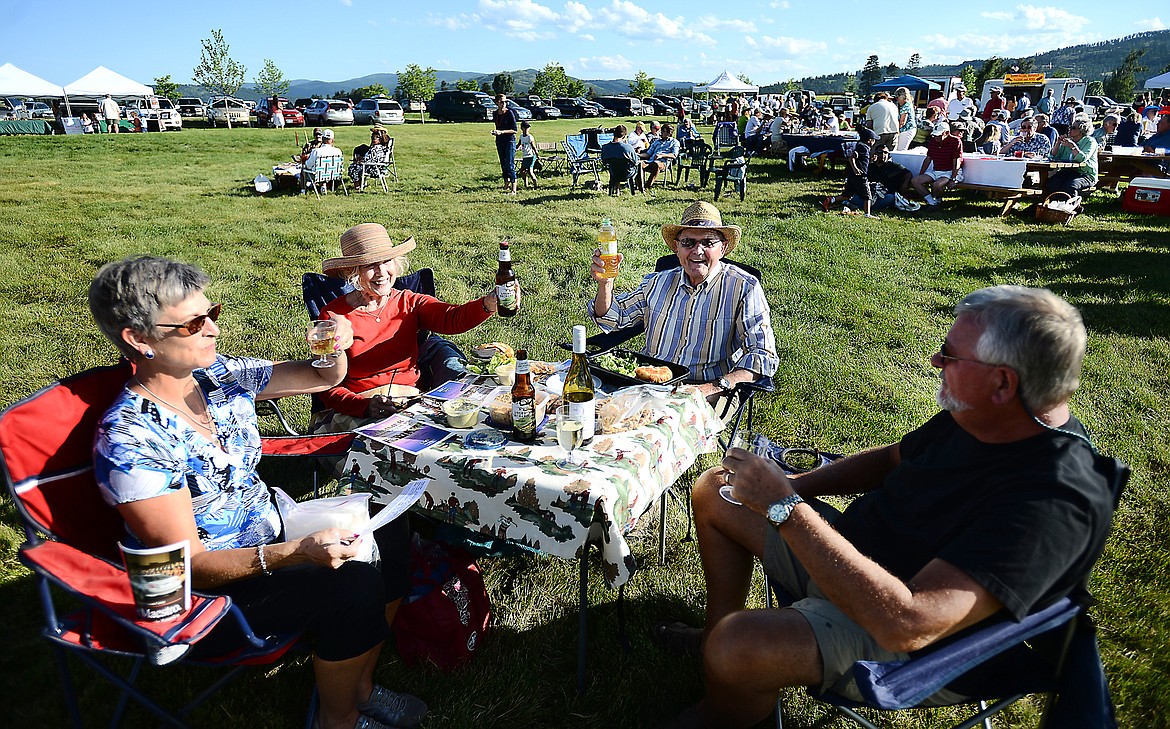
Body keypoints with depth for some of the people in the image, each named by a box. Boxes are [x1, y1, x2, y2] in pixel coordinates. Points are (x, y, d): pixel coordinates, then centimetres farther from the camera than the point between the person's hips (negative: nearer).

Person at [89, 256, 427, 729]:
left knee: (389, 538, -5)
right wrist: (298, 553, -35)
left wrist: (334, 349, -16)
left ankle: (359, 685, 13)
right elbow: (189, 562, -23)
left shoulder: (222, 376, -4)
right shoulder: (130, 439, -24)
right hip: (206, 589, -7)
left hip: (269, 538, 8)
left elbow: (323, 378, 9)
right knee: (354, 584, -24)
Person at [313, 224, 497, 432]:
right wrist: (365, 405, -24)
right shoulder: (333, 316, -1)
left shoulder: (408, 303, 6)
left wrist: (488, 304, -36)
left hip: (410, 401, 6)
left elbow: (454, 318, -14)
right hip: (354, 408, -6)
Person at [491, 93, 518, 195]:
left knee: (510, 165, -12)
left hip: (510, 140, -7)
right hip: (500, 141, 7)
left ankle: (513, 189, -13)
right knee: (503, 164, 10)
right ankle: (506, 184, 22)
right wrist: (495, 132, 4)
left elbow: (514, 130, -11)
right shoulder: (495, 114, 8)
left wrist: (501, 132, -19)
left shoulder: (509, 113, -10)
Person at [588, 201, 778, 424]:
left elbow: (764, 356, -9)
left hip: (707, 391, -4)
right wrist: (605, 283, -1)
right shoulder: (659, 282, 10)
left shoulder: (744, 288, -4)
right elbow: (613, 319, 20)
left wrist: (713, 387, -23)